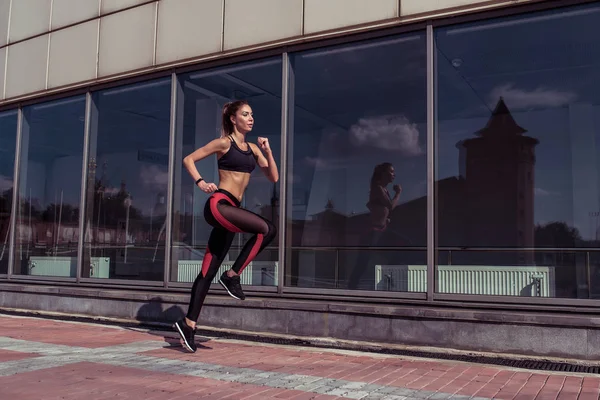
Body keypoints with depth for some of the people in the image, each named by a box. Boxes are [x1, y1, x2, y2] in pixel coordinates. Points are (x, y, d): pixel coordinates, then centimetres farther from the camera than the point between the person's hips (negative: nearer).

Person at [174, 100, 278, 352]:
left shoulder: (252, 148, 18)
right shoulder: (224, 143, 0)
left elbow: (274, 177, 17)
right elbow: (189, 159, 3)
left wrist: (267, 152, 5)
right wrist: (201, 183, -9)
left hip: (230, 209, 7)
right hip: (218, 204, -7)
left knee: (209, 271, 5)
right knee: (267, 229, -23)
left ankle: (188, 323, 10)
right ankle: (232, 276, -10)